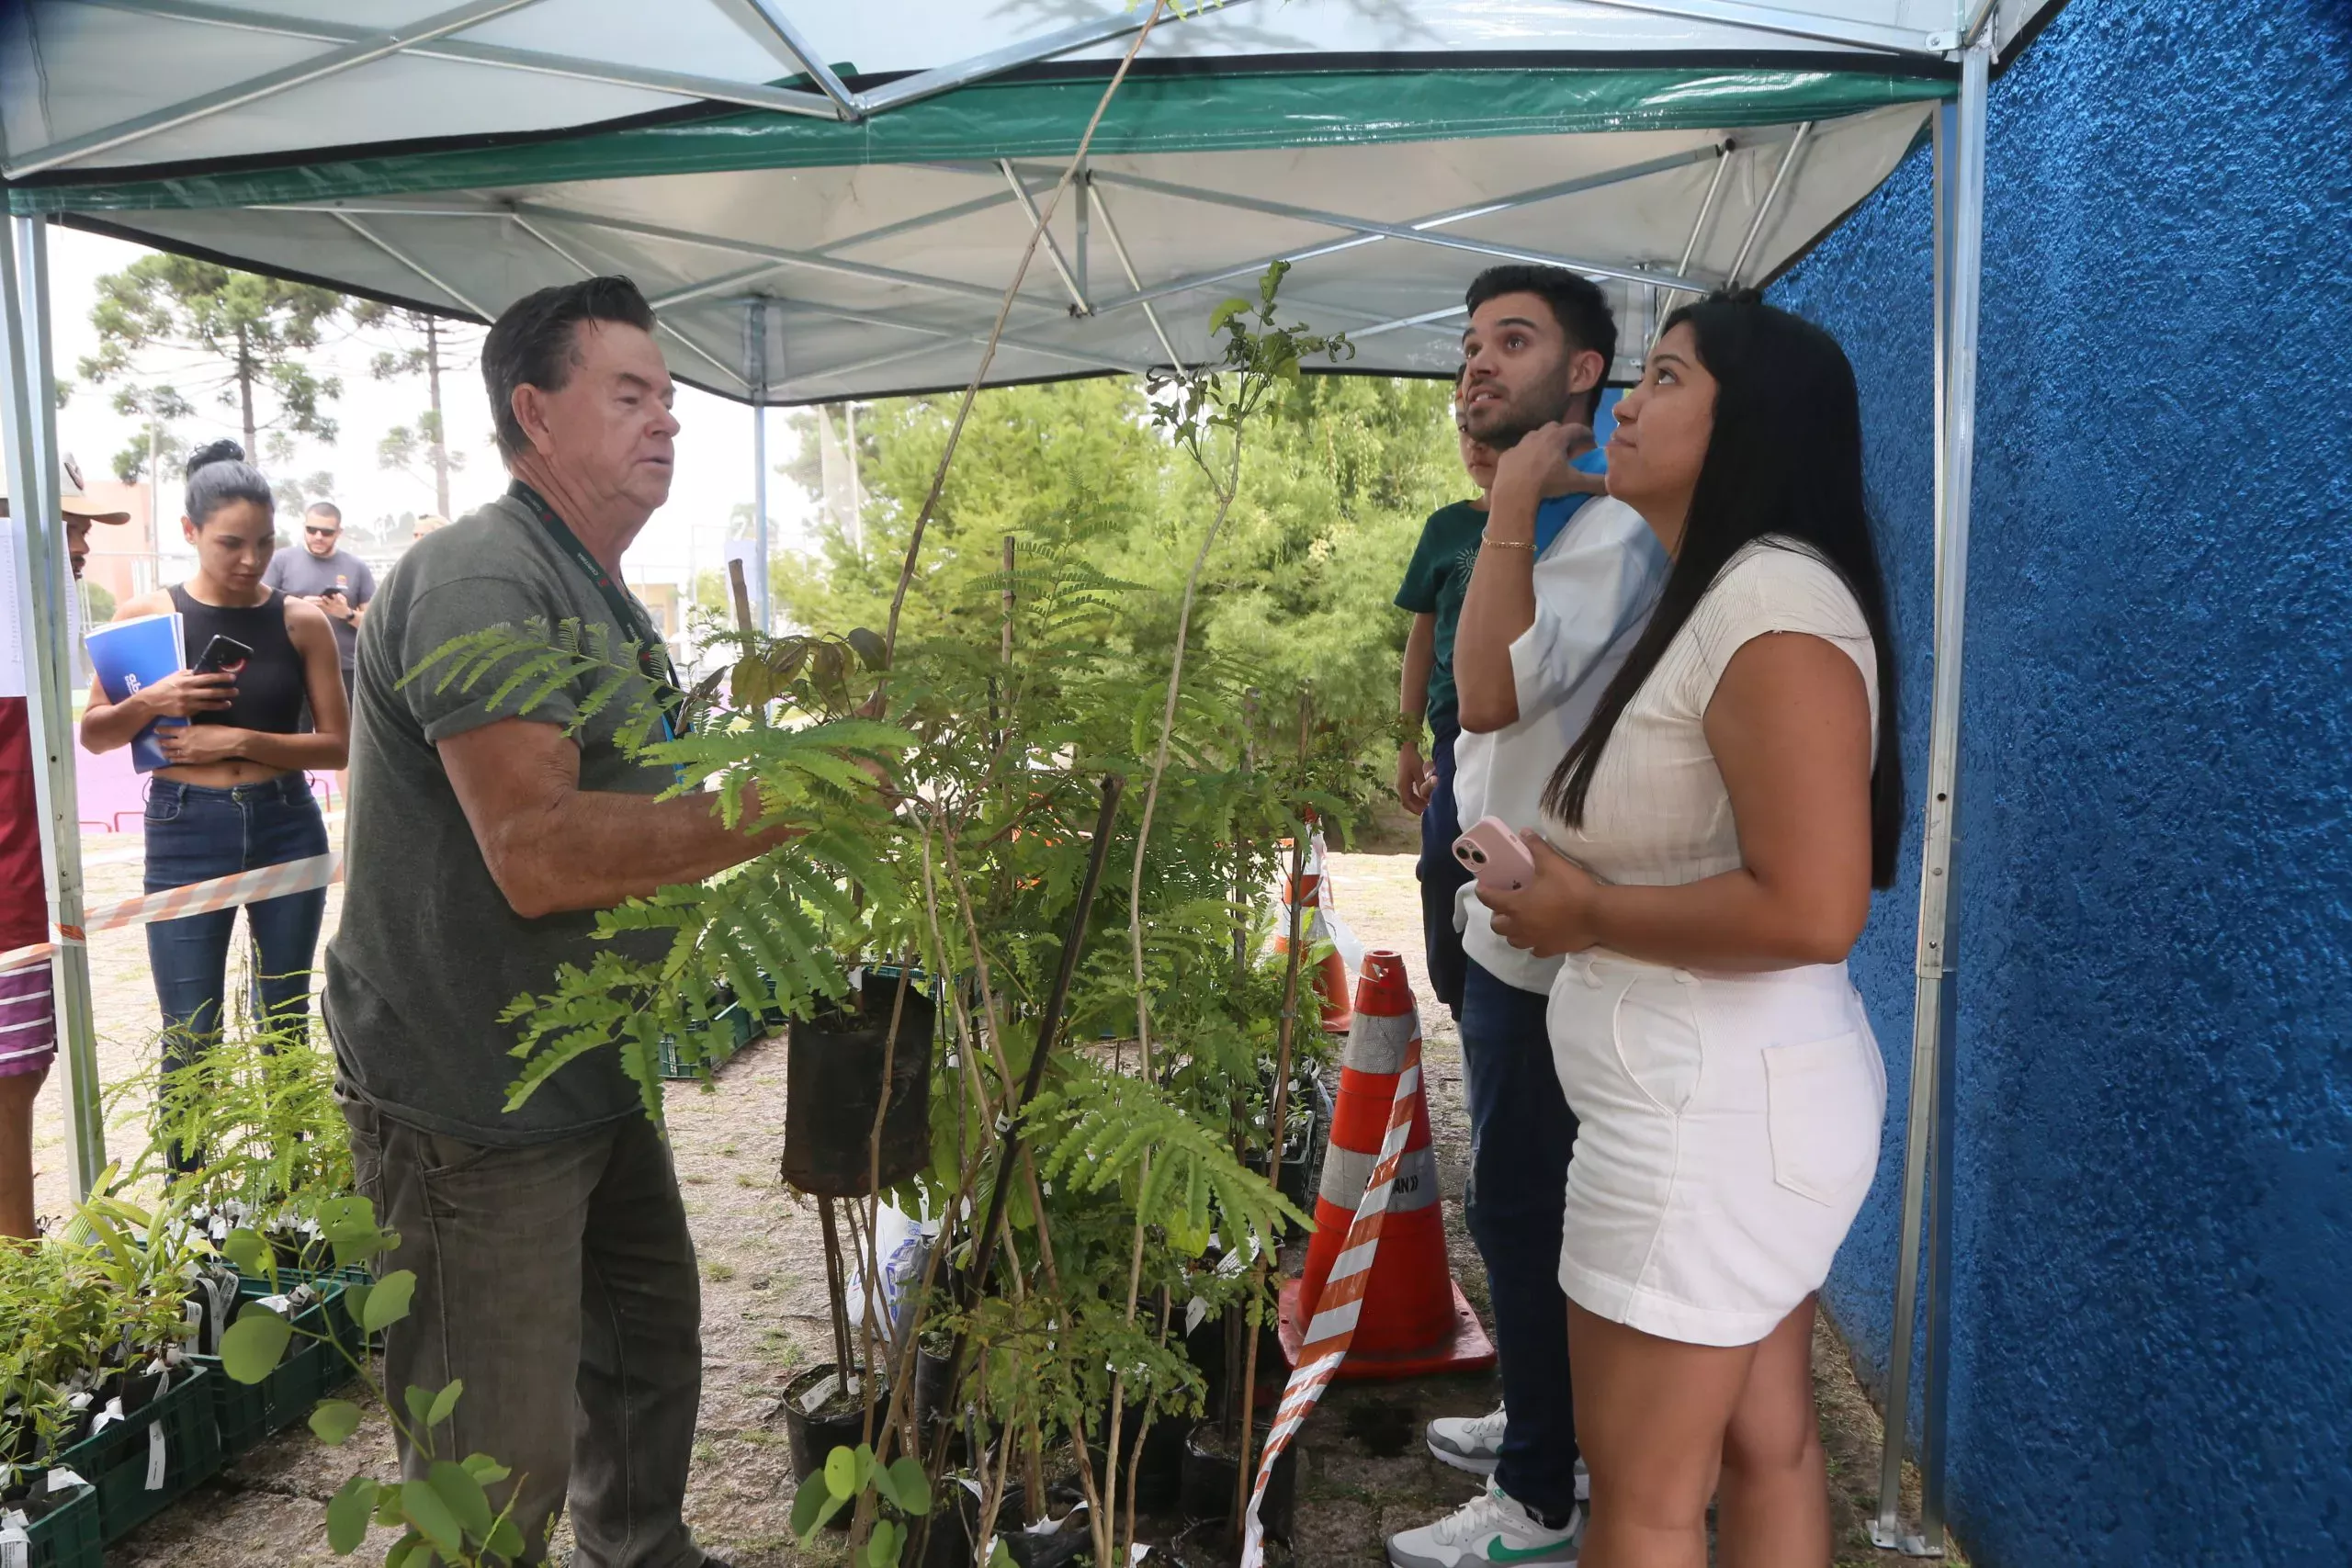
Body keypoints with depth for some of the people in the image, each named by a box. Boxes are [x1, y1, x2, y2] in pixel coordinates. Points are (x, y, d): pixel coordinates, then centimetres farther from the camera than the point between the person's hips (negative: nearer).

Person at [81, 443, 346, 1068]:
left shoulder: (301, 620, -1)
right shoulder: (146, 613, 0)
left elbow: (338, 745, -2)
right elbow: (93, 734, 5)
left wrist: (239, 741, -15)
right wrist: (149, 703, -15)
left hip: (286, 829, 1)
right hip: (184, 835, -1)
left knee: (285, 1023, 12)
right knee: (191, 1038, 2)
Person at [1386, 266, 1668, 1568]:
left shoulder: (1608, 532, -18)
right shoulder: (1531, 527, 14)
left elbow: (1494, 693, -32)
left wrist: (1512, 505, -25)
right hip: (1504, 920, 10)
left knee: (1522, 1208, 0)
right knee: (1522, 1202, 20)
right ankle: (1544, 1421, 37)